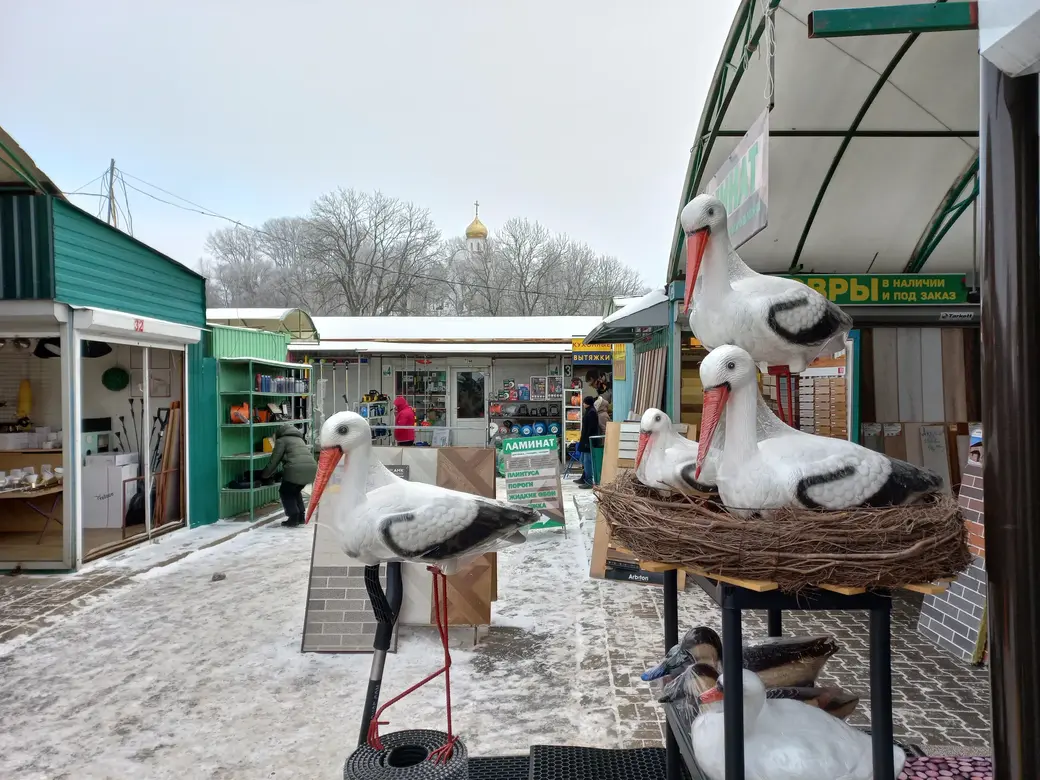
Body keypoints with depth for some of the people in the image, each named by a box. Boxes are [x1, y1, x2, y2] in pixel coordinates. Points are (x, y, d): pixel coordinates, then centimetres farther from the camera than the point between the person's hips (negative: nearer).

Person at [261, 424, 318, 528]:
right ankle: (301, 517, 23)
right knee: (296, 491, 28)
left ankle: (293, 518, 7)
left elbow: (274, 460, 11)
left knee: (285, 492, 15)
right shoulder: (299, 439, 35)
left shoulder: (281, 440, 14)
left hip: (296, 469, -7)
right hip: (312, 468, 7)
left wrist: (264, 475, 25)